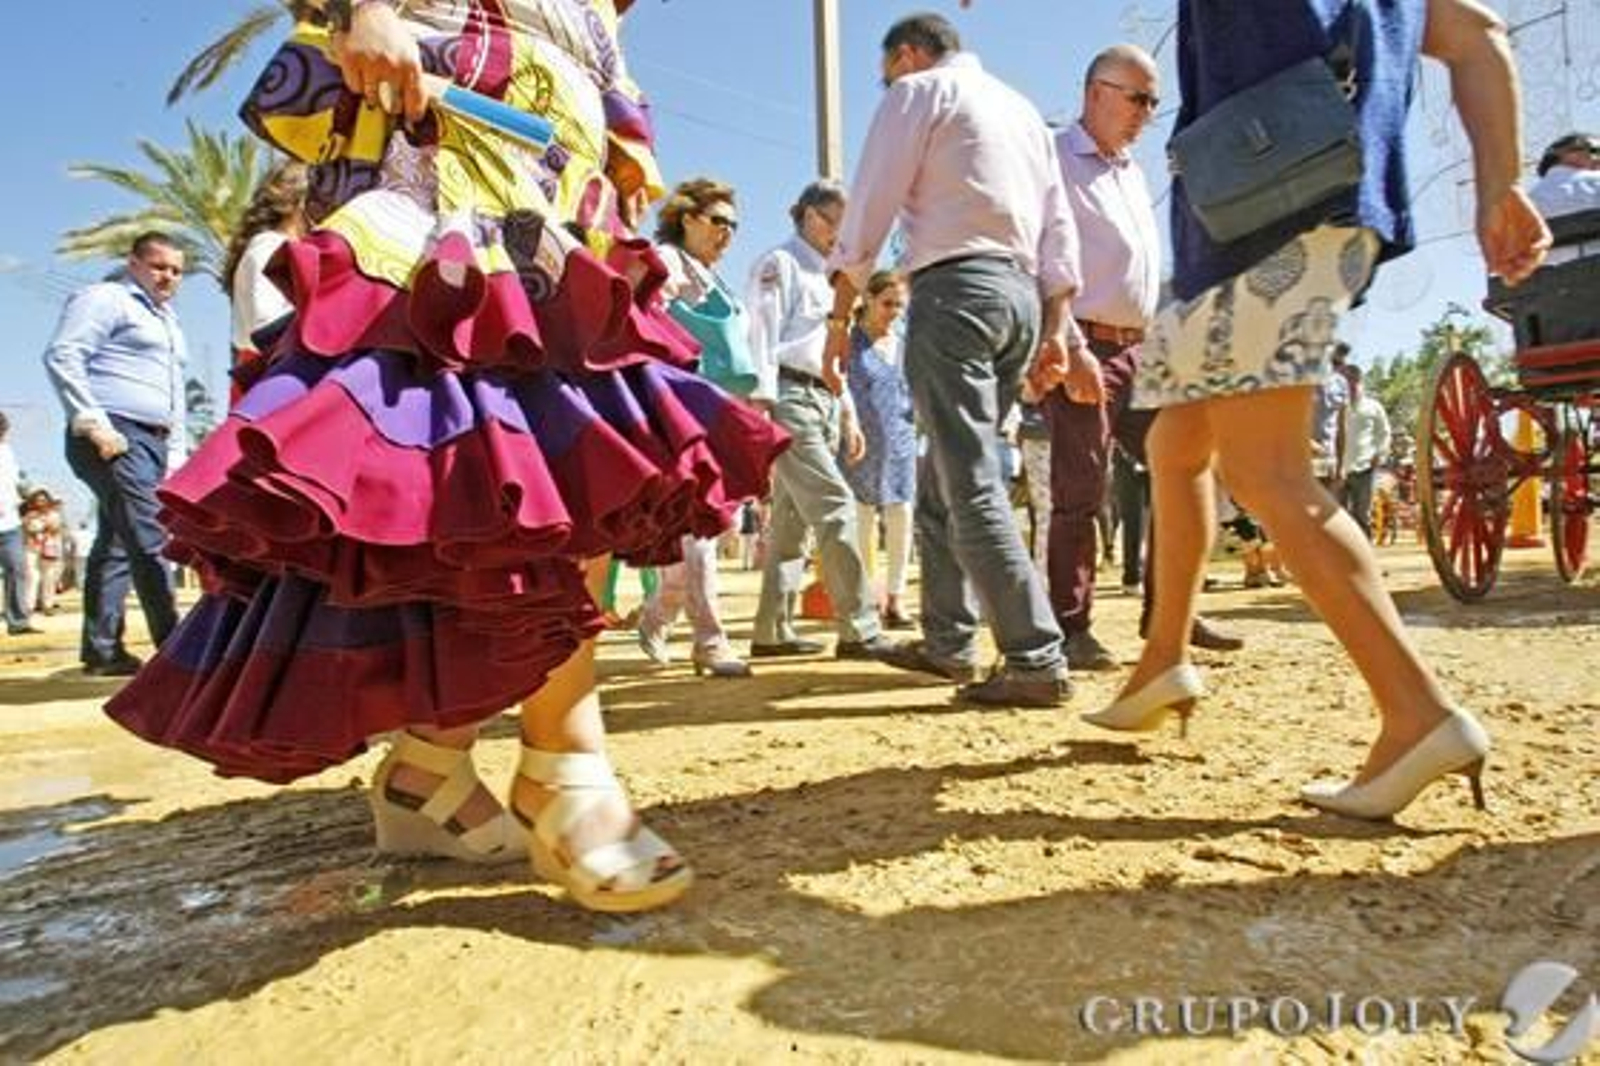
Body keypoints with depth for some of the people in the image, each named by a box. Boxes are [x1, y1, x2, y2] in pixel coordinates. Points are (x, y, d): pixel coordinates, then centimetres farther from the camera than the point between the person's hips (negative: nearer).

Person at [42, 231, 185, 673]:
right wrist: (94, 423, -17)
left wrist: (176, 449, 21)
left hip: (152, 443, 9)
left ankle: (102, 649, 13)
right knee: (150, 541, -15)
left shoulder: (168, 319, 26)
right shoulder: (106, 299, 1)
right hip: (115, 438, -8)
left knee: (116, 543, 9)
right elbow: (62, 356, -11)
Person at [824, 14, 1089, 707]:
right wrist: (1059, 331, 12)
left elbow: (869, 211, -4)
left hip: (953, 289, -8)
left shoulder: (919, 91, 6)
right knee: (944, 477, 14)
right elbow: (1059, 231, 16)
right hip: (1023, 296, 8)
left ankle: (1036, 661, -14)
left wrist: (840, 316, -1)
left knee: (972, 487, -11)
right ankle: (949, 641, 18)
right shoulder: (1023, 108, 26)